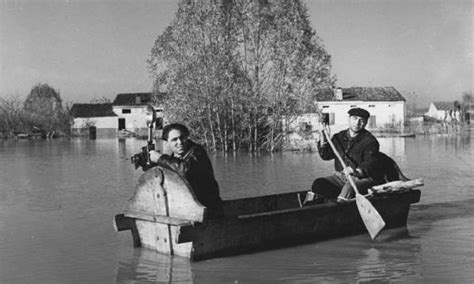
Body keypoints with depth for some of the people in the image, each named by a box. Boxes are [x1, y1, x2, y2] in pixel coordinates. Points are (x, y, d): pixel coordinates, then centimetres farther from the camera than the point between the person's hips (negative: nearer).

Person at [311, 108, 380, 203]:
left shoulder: (369, 141, -7)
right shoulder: (340, 137, 12)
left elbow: (369, 164, -18)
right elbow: (326, 156, 13)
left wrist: (356, 171, -39)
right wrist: (323, 139, -3)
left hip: (362, 178, -6)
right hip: (340, 176, 6)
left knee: (349, 187, -37)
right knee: (318, 184, -14)